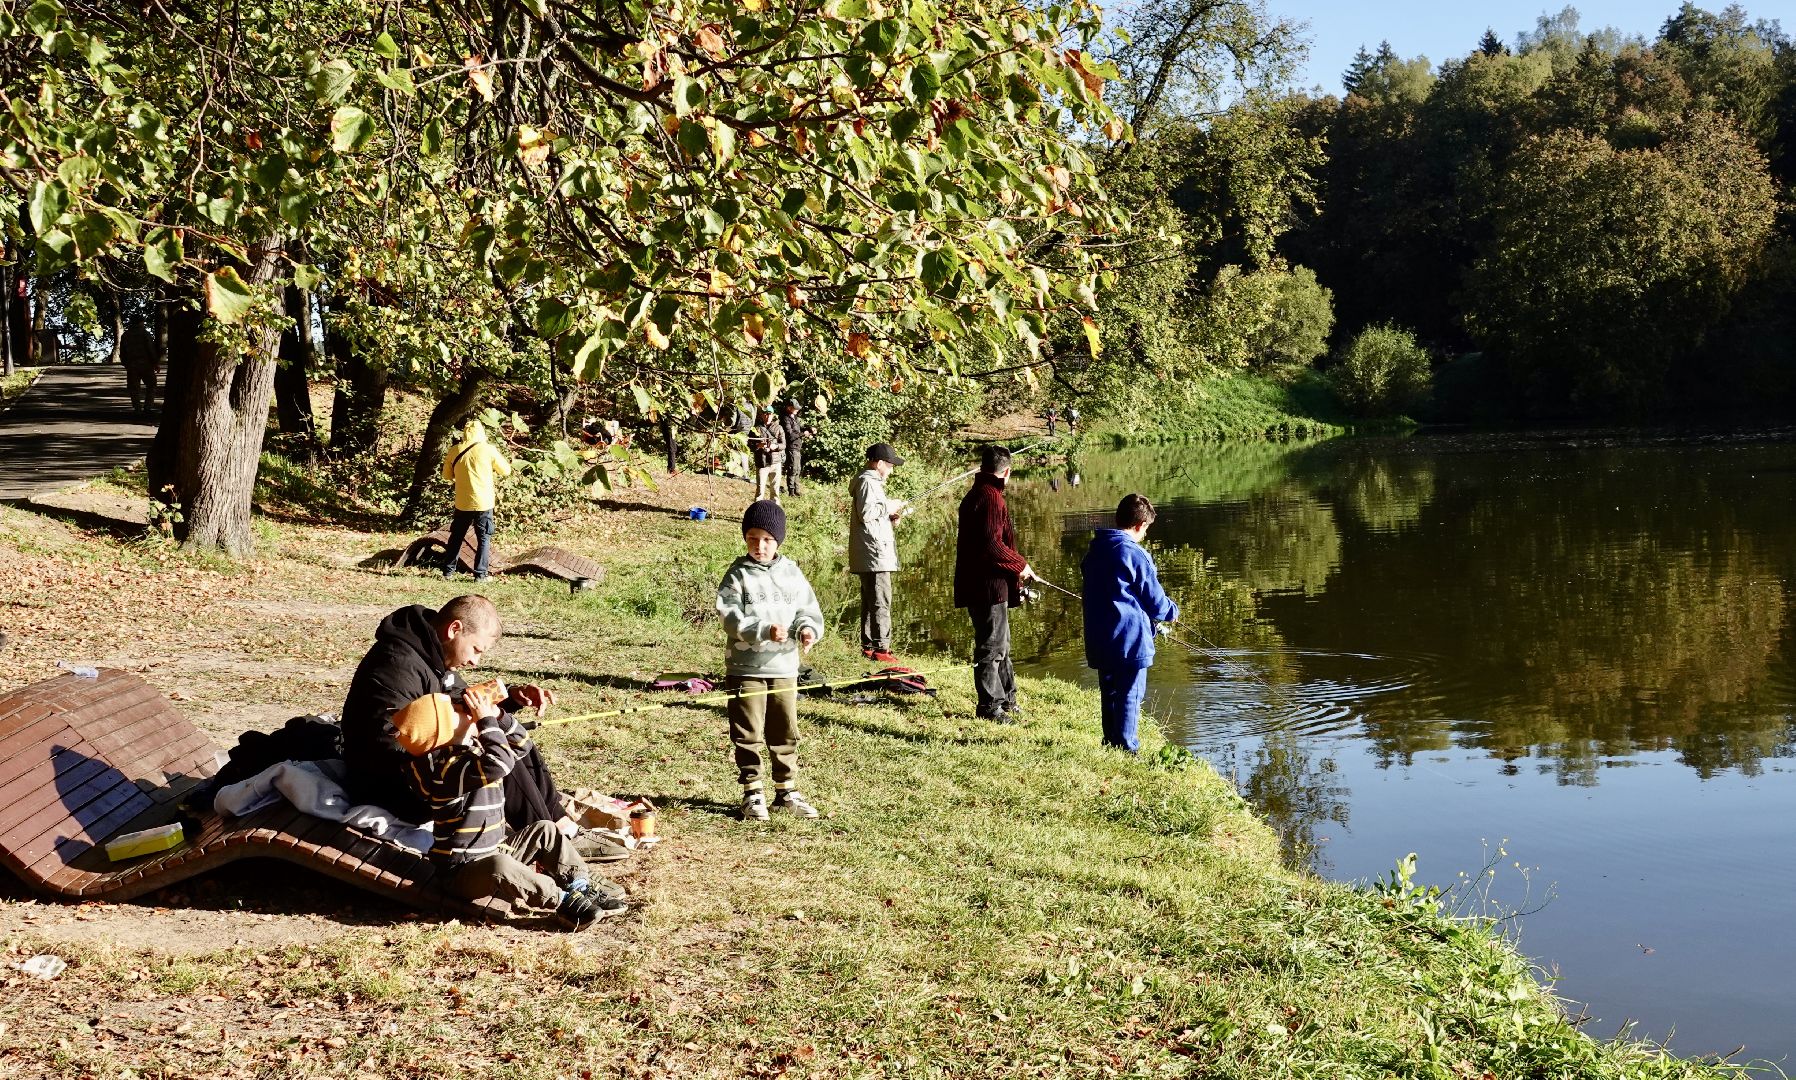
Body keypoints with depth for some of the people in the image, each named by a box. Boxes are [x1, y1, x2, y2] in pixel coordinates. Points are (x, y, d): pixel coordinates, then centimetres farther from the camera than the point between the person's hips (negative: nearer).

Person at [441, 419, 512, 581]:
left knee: (456, 537, 16)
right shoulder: (488, 449, -8)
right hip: (483, 502, -3)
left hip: (462, 503, 3)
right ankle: (480, 574, 1)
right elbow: (506, 470, 3)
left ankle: (448, 571, 20)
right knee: (484, 539, 5)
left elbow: (446, 475, 13)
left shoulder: (455, 451, 1)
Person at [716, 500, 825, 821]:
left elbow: (808, 610, 10)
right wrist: (765, 631, -29)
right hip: (745, 667, -4)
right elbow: (731, 617, -16)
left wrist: (808, 629, -12)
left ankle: (786, 791, 23)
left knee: (785, 733, 12)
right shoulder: (738, 574, -6)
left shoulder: (791, 572, 6)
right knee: (748, 734, 2)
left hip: (784, 666, 4)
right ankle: (752, 793, 11)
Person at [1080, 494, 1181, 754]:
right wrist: (1172, 611, 15)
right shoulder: (1137, 555, -14)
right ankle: (1126, 749, 1)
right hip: (1131, 640, -7)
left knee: (1110, 693, 17)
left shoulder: (1095, 552, 9)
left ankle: (1111, 742, 24)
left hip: (1099, 641, 7)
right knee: (1130, 696, -1)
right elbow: (1155, 600, -7)